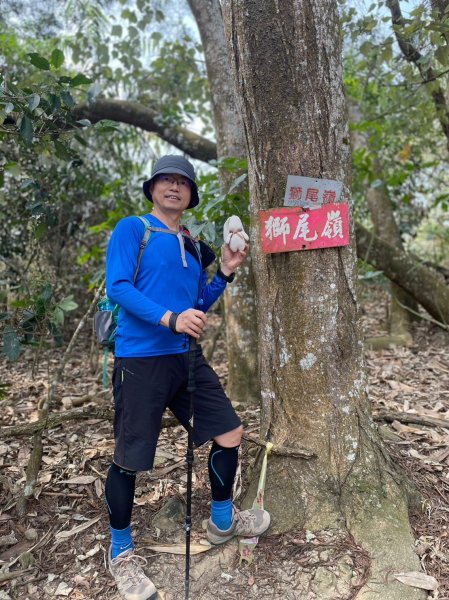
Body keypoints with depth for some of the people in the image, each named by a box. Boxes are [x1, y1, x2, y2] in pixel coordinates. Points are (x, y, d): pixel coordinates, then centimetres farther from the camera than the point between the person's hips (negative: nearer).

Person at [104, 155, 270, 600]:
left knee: (229, 433, 11)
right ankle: (121, 554, 27)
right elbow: (117, 286, -14)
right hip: (140, 359, -7)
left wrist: (225, 273, 6)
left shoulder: (192, 246, 16)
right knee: (128, 459, 1)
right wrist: (170, 319, -26)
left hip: (186, 357, 7)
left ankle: (221, 522, 36)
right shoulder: (131, 229, -2)